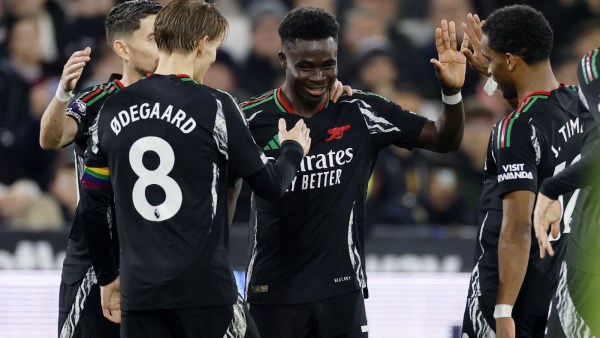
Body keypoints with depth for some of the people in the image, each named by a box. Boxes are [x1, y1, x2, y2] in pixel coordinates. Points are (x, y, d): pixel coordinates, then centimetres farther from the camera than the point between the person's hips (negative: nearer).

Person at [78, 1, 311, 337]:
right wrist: (294, 150, 21)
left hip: (137, 294, 5)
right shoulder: (215, 106, -7)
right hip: (205, 288, -4)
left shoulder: (113, 109, 6)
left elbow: (91, 208, 11)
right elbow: (270, 185, 0)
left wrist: (108, 277, 22)